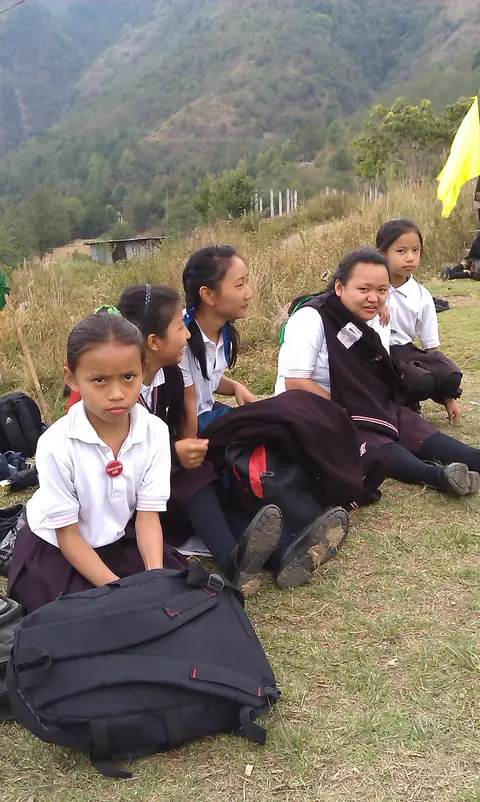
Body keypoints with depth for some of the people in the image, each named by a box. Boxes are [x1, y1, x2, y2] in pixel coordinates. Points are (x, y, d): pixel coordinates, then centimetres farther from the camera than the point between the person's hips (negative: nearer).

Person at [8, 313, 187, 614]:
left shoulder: (155, 432, -17)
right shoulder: (57, 445, -27)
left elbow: (148, 515, -12)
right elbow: (67, 532, -18)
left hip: (120, 539, 4)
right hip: (56, 550, -3)